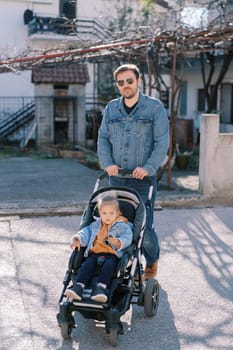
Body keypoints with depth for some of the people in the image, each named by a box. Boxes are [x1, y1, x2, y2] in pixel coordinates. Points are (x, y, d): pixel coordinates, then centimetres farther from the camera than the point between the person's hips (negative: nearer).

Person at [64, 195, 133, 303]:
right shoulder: (95, 225, 26)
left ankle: (101, 288, -49)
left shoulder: (123, 226, 12)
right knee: (87, 264, -27)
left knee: (109, 266, -36)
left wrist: (118, 242, -24)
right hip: (94, 253, 3)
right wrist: (77, 240, -1)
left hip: (112, 255, -3)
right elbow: (86, 232, 19)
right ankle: (78, 286, -39)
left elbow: (127, 238, -3)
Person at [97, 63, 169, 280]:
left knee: (144, 223, -2)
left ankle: (152, 261, 23)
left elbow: (162, 142, -6)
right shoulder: (111, 108, 10)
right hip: (117, 177, 4)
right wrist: (107, 163, -5)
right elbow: (103, 138, 11)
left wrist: (148, 167, -16)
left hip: (143, 179, -4)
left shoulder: (155, 107, -2)